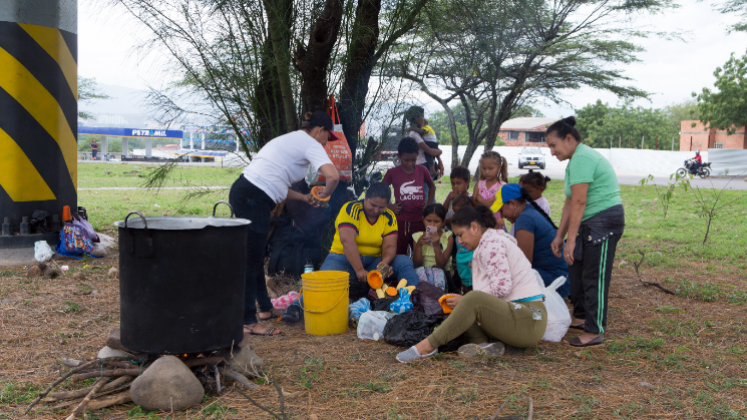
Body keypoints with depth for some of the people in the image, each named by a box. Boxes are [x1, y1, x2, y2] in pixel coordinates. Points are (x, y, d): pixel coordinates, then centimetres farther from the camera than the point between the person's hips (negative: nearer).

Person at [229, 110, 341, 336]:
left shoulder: (291, 139, 26)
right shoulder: (311, 144, -2)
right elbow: (333, 175, -19)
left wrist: (304, 197, 30)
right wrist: (326, 193, 2)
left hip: (241, 191, 10)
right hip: (254, 200, -10)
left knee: (254, 258, 19)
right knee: (252, 261, -5)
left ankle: (266, 308, 32)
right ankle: (248, 321, 1)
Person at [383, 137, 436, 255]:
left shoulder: (422, 170, 3)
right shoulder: (392, 173, -3)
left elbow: (432, 186, 21)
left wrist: (428, 204, 9)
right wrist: (389, 206, -5)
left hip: (420, 220, 2)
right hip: (400, 222, -2)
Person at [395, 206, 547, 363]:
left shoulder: (491, 242, -10)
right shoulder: (494, 240, 21)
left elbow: (502, 286, -21)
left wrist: (464, 300, -12)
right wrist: (464, 301, 2)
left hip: (529, 320, -11)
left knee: (473, 300, -31)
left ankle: (428, 346, -27)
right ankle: (485, 344, -19)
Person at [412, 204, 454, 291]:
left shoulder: (448, 238, 0)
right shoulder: (418, 236, 5)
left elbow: (442, 264, -7)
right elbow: (416, 263, 0)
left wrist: (436, 245, -22)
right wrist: (418, 245, -16)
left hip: (440, 271, -1)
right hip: (422, 271, 2)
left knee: (438, 271, -35)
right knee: (420, 270, -32)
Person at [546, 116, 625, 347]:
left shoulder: (581, 158, -16)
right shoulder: (577, 159, 17)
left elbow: (579, 202, -22)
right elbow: (570, 202, 16)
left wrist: (571, 240, -22)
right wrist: (559, 236, 14)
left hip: (604, 221, -11)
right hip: (592, 223, 11)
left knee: (594, 277, -6)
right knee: (576, 269, 18)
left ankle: (594, 332, 0)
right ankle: (581, 317, 31)